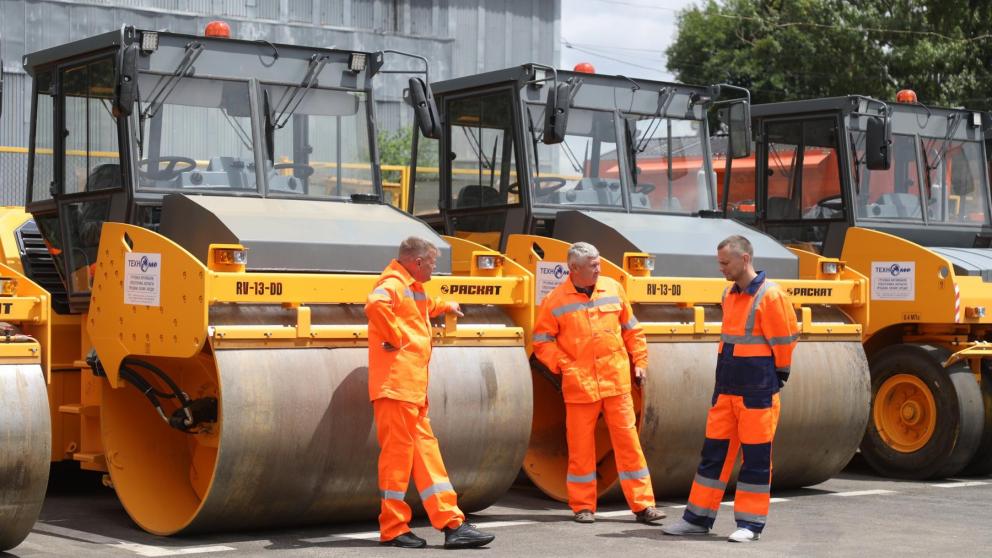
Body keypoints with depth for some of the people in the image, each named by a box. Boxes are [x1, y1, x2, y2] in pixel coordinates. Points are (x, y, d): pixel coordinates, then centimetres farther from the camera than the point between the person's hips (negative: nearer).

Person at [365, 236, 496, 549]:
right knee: (398, 454, -5)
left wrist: (445, 306, 55)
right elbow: (375, 305, -34)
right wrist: (394, 339, -24)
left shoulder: (411, 288, 23)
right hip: (396, 385, -10)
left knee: (426, 451, 8)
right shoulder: (394, 284, -11)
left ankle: (452, 525, 9)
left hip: (413, 389, 10)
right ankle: (393, 530, 2)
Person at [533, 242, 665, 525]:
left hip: (616, 382, 2)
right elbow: (542, 341, 3)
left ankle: (642, 504, 6)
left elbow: (631, 329, 16)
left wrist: (639, 361, 12)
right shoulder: (555, 300, -1)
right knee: (581, 447, 5)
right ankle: (583, 506, 17)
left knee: (628, 441, 1)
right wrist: (563, 365, -9)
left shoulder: (613, 289, 7)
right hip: (579, 385, -2)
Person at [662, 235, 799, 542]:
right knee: (714, 451, 10)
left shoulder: (770, 295, -13)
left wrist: (777, 377, -1)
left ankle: (750, 523, 8)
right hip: (726, 388, 7)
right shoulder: (729, 295, 11)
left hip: (757, 392, -7)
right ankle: (698, 517, 17)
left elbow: (783, 343, -10)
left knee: (756, 456, 0)